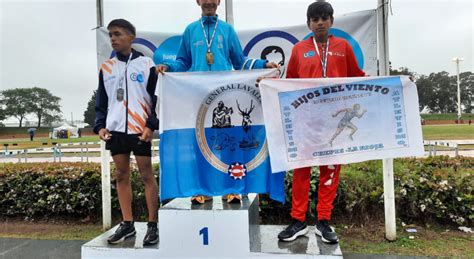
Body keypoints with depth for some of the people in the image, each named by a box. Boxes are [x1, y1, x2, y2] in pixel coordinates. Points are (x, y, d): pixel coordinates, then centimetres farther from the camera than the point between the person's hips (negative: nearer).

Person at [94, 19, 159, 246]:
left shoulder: (146, 64, 1)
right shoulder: (106, 68, 12)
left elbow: (157, 98, 0)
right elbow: (101, 101, 15)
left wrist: (151, 125, -11)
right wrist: (100, 125, 2)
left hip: (140, 130, -4)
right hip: (115, 130, 5)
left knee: (147, 175, -1)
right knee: (121, 176, 9)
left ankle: (153, 225, 9)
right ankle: (127, 224, 20)